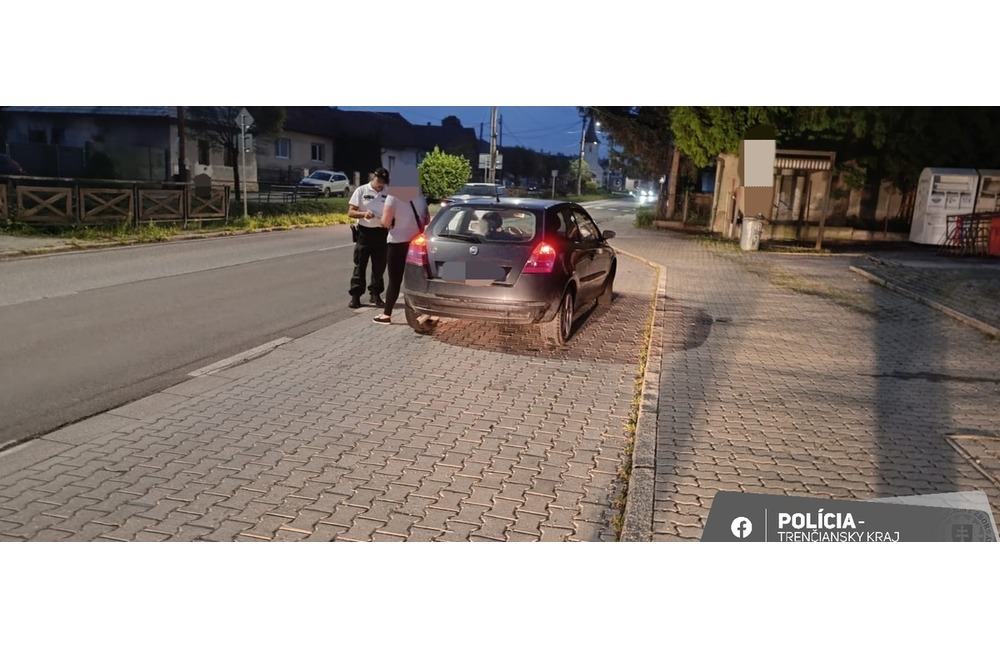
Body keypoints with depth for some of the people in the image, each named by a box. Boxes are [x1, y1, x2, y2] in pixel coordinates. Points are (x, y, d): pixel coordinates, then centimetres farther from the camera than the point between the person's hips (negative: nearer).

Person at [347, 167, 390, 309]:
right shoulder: (361, 191, -1)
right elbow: (350, 212, -3)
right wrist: (364, 214, -22)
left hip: (381, 233, 2)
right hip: (364, 232, -2)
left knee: (379, 267, 9)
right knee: (360, 266, 1)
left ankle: (375, 294, 21)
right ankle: (355, 296, 6)